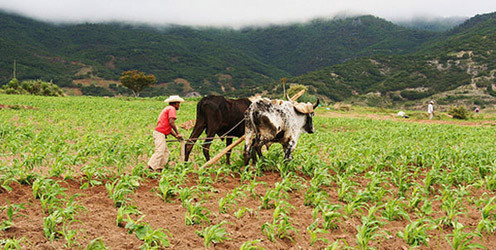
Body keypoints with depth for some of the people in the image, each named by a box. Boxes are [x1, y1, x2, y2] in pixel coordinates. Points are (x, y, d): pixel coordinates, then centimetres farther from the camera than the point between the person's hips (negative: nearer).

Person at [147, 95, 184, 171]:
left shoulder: (167, 109, 27)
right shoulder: (171, 109, -3)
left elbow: (168, 127, 24)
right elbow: (171, 122, -17)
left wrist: (176, 136, 17)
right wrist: (178, 133, -10)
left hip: (160, 133, 10)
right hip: (160, 133, -10)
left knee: (165, 152, 11)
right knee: (160, 151, -17)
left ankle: (159, 168, 8)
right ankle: (151, 167, -20)